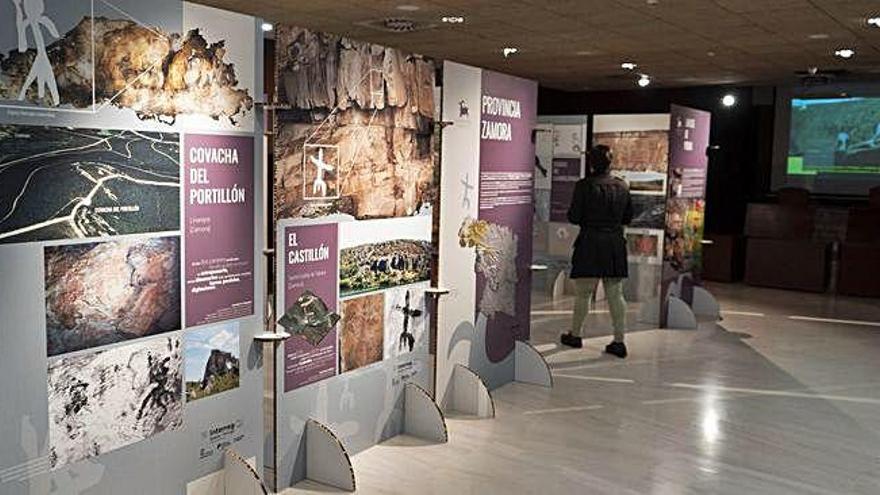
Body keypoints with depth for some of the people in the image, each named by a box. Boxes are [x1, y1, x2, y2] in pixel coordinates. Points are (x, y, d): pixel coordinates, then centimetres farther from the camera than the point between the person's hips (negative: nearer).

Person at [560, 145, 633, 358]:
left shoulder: (584, 186, -11)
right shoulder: (622, 187, 4)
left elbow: (574, 217, -10)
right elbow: (628, 218, 11)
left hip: (590, 244, -4)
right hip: (616, 244, 4)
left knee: (583, 293, 9)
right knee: (616, 294, 7)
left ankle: (575, 335, 21)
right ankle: (619, 341, 7)